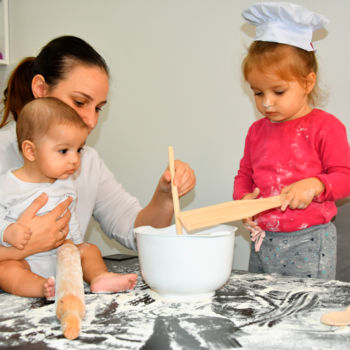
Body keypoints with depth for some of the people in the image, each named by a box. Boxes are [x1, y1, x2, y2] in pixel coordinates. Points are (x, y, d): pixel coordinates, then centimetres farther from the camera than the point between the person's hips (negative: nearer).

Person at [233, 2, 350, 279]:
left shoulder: (326, 127, -8)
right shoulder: (258, 130, 9)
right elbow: (245, 174, 17)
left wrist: (314, 185, -26)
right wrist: (243, 198, -3)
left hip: (309, 245, -5)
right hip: (263, 241, 6)